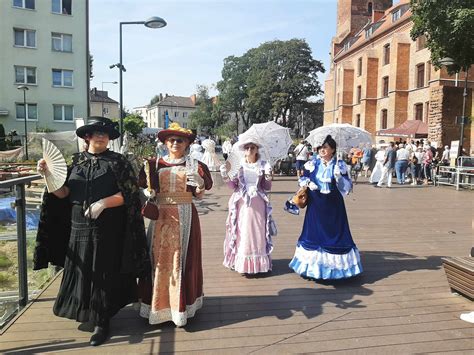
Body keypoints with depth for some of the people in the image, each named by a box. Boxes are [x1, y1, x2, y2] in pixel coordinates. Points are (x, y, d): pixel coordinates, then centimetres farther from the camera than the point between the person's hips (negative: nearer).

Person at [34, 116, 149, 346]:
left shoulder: (117, 161, -4)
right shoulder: (76, 161, 7)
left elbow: (129, 193, -9)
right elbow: (63, 193, 3)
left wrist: (103, 202, -19)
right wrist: (49, 175, -12)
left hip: (107, 228, -3)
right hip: (79, 226, 4)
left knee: (104, 273, 3)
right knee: (81, 270, 12)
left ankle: (102, 321, 17)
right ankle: (85, 310, 36)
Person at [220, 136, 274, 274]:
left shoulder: (263, 166, 4)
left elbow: (267, 188, 4)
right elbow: (234, 186, 4)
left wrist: (268, 177, -14)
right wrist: (226, 177, -12)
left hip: (258, 204, 0)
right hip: (242, 203, 0)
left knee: (258, 232, 3)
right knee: (241, 232, 1)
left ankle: (258, 264, 13)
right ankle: (241, 262, 12)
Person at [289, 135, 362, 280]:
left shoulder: (340, 165, -3)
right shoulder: (312, 164, 3)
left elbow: (348, 187, -4)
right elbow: (302, 178, 12)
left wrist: (339, 177, -22)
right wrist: (308, 183, -9)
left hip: (333, 207, -2)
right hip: (315, 206, 2)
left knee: (334, 232, 1)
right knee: (314, 233, 7)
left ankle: (334, 265, 13)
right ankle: (314, 262, 21)